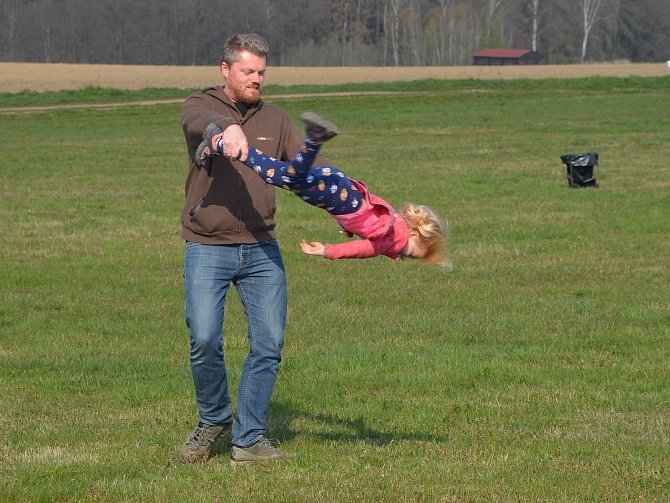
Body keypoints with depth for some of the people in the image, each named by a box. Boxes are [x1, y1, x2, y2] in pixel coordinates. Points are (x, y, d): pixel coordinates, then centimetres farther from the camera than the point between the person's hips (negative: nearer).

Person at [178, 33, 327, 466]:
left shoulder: (276, 120, 13)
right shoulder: (200, 106, 1)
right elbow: (200, 121, -24)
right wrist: (227, 129, -48)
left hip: (261, 250, 4)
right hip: (207, 248, -3)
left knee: (269, 343, -3)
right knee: (204, 339, -14)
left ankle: (248, 439, 8)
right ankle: (214, 420, 12)